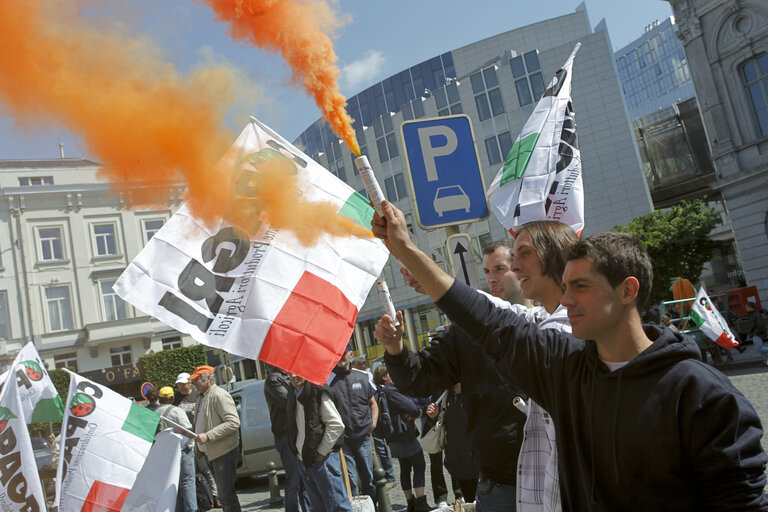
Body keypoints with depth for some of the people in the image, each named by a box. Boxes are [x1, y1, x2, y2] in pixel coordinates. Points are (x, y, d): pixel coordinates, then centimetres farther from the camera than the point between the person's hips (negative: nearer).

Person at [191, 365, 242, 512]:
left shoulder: (220, 395, -14)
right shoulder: (202, 398, 16)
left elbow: (233, 422, -23)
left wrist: (208, 436, -26)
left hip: (224, 453, -10)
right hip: (211, 453, 10)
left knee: (226, 494, -8)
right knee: (223, 494, 16)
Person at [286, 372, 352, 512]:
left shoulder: (318, 393, -11)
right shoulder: (293, 397, 14)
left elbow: (336, 425, -16)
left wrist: (321, 453, -14)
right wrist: (299, 453, 14)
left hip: (324, 459, -9)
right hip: (307, 460, 9)